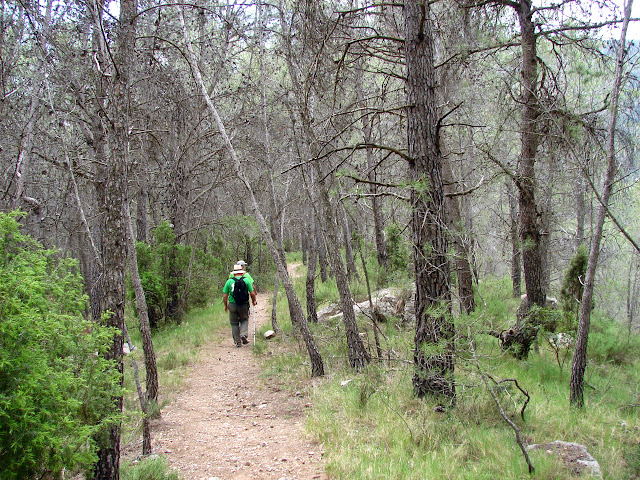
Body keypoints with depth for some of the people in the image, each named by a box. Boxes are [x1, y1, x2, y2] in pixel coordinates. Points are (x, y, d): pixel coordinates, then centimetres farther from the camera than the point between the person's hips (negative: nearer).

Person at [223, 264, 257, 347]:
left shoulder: (229, 281, 1)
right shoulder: (246, 280, -1)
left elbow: (224, 296, 2)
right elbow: (252, 293, -1)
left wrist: (225, 305, 16)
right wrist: (254, 301, 18)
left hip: (232, 305, 0)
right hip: (244, 305, 0)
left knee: (234, 323, 12)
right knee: (244, 320, 20)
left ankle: (238, 342, 11)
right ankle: (244, 335, -3)